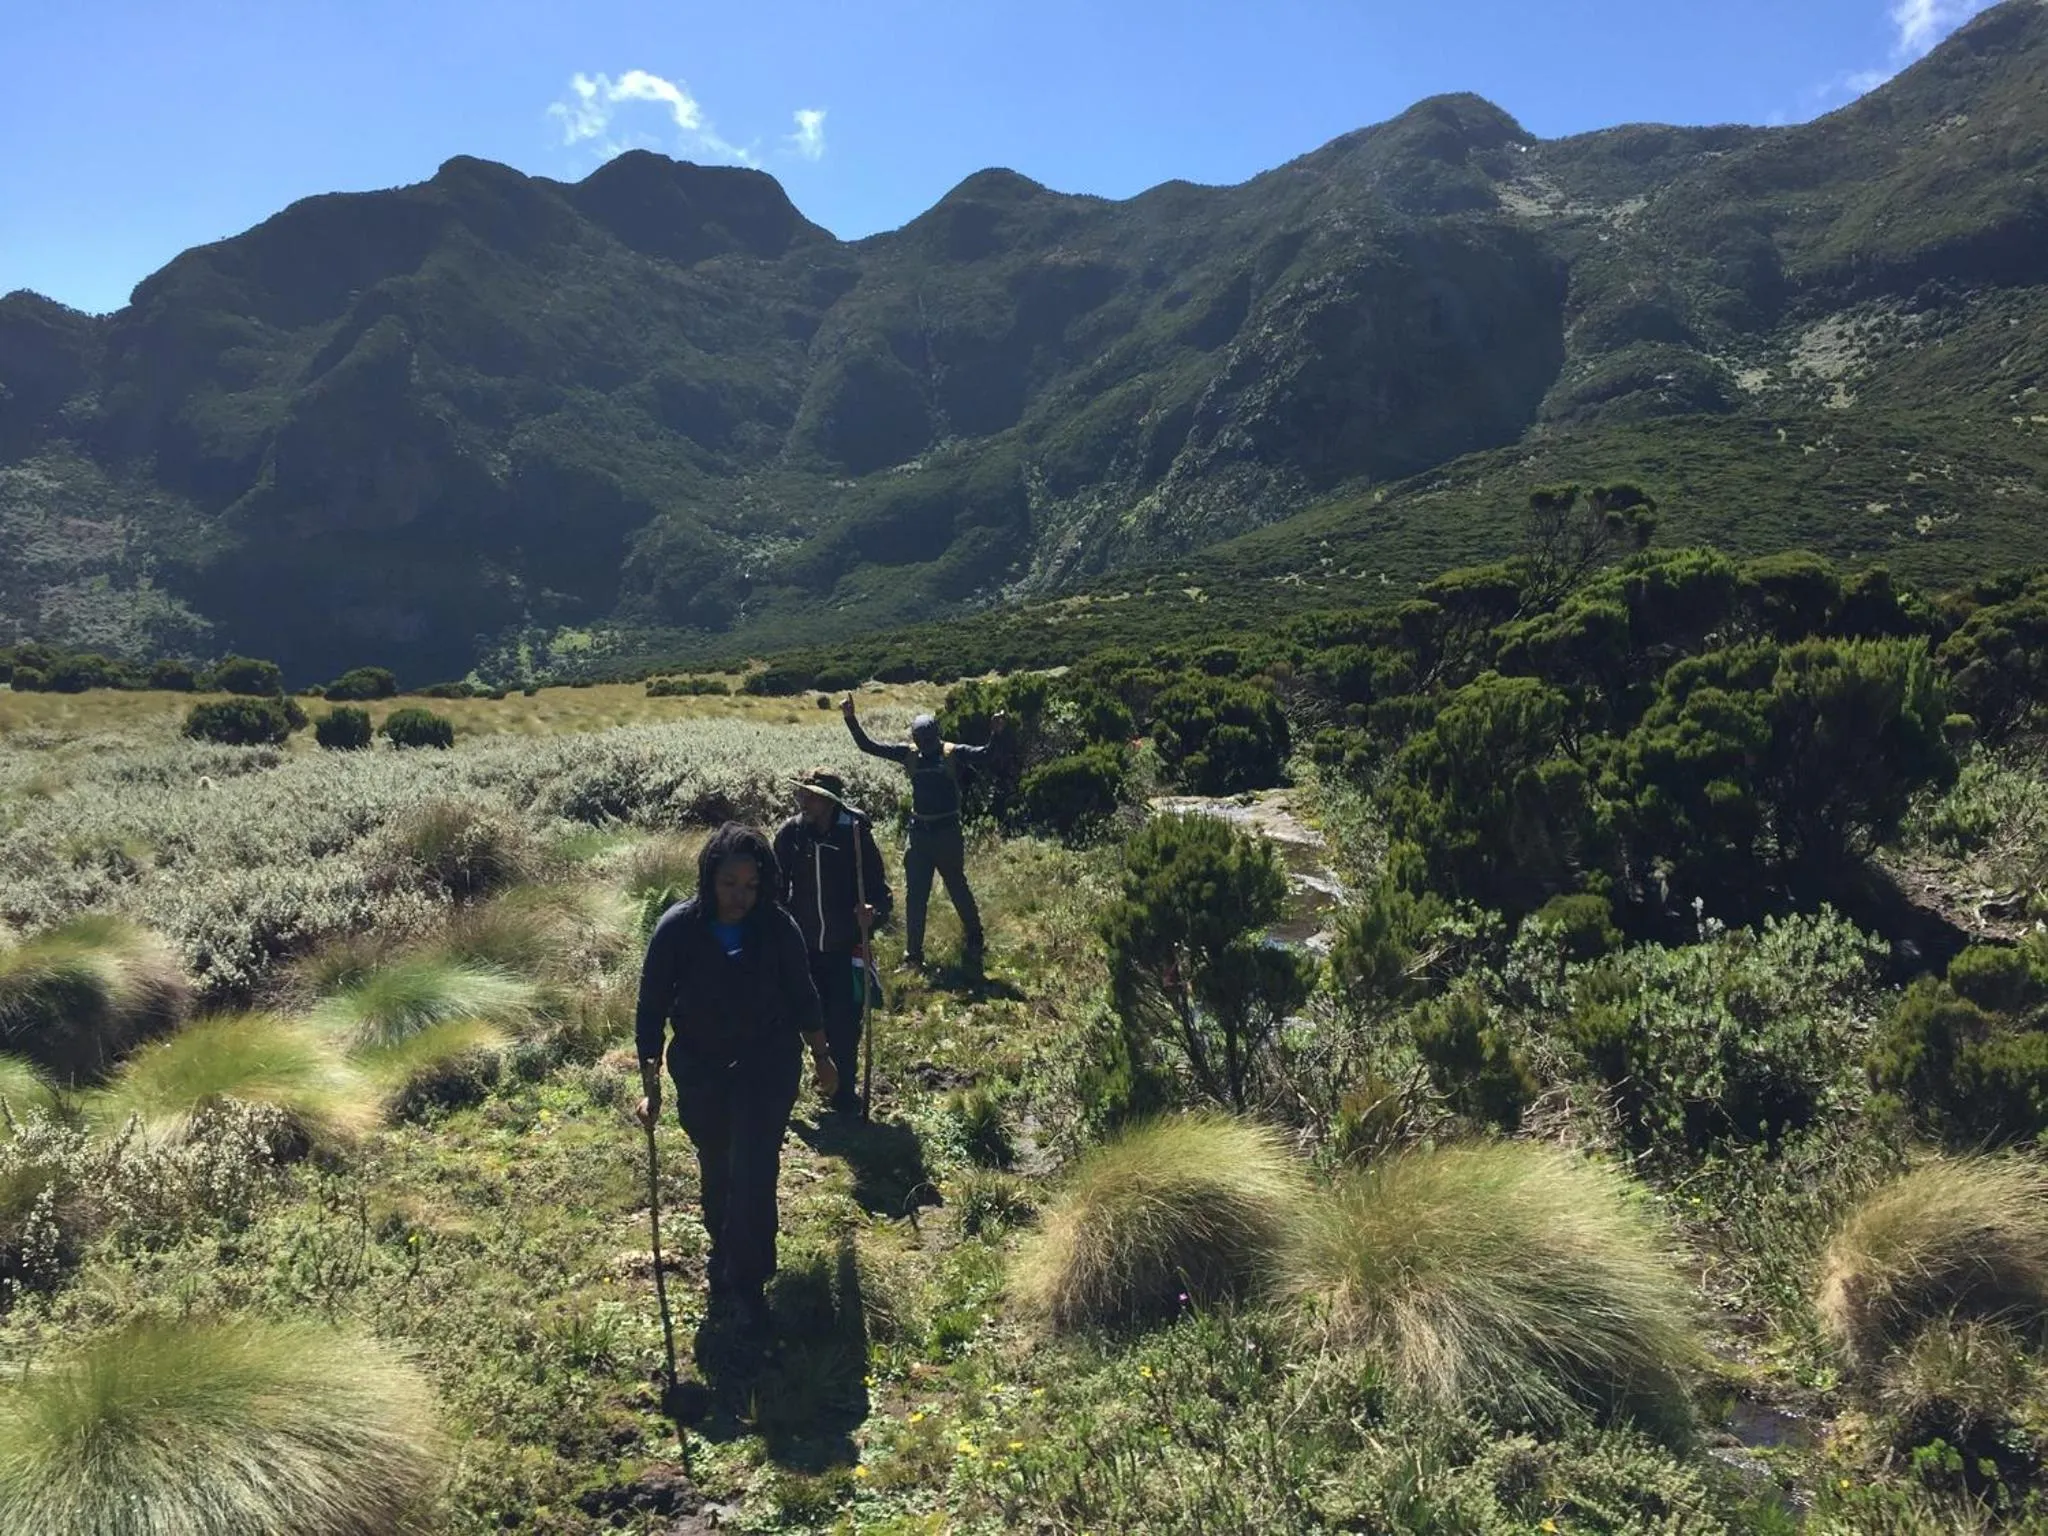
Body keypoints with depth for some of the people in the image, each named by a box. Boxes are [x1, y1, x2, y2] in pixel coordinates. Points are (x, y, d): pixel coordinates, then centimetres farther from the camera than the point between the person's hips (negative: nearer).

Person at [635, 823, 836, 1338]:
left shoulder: (778, 927, -15)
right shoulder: (677, 928, -18)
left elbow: (802, 997, 0)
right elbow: (651, 1007, -9)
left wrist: (822, 1059, 9)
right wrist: (650, 1084, -10)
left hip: (768, 1065, -1)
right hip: (700, 1069, 1)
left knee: (754, 1173, -10)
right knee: (716, 1174, 17)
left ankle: (746, 1283, 3)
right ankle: (724, 1259, 40)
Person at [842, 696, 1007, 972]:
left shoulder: (953, 753, -7)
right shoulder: (909, 753, 2)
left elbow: (983, 754, -21)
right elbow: (868, 746, 3)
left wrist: (996, 735, -39)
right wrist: (851, 719, -7)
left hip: (948, 832, -3)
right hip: (919, 833, 3)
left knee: (958, 889, 8)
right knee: (915, 896, 5)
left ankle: (974, 945, 27)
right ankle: (913, 955, 12)